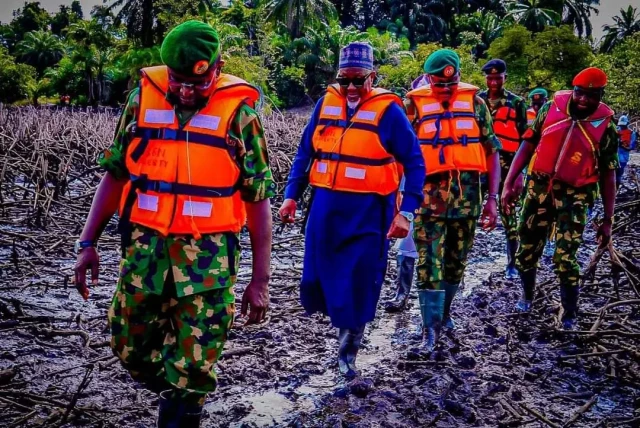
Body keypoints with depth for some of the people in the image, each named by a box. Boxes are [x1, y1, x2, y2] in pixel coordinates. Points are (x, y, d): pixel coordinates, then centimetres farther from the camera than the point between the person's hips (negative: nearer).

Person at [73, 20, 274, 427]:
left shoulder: (238, 111, -6)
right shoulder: (143, 99, 2)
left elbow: (258, 199, -3)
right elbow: (115, 173, 11)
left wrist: (260, 280, -4)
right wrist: (88, 242, 7)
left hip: (208, 257, -3)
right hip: (145, 248, 4)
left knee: (192, 367, 1)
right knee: (130, 348, 14)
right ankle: (179, 394, 42)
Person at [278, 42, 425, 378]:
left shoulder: (388, 110, -7)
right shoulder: (326, 103, 5)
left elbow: (414, 163, -5)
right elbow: (305, 152, 11)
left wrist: (406, 212, -11)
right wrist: (291, 195, 7)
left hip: (367, 212, -4)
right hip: (325, 207, 4)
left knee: (358, 284, 3)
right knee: (316, 277, 9)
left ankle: (347, 352, 20)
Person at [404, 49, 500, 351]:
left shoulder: (475, 103, 3)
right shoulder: (415, 104, -2)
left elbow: (491, 152, 6)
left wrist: (492, 198, 1)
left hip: (467, 194, 3)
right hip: (429, 195, -2)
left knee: (456, 261, 14)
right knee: (430, 263, -4)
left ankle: (443, 311, 34)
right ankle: (430, 327, 3)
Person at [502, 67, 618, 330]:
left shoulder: (605, 125, -6)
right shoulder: (552, 107, -3)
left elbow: (608, 175, -1)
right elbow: (528, 145, 3)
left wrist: (607, 219, -1)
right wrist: (509, 183, -1)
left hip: (574, 195, -2)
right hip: (539, 186, 3)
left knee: (565, 258, -7)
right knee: (527, 250, 10)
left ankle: (569, 314, 12)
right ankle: (527, 296, 35)